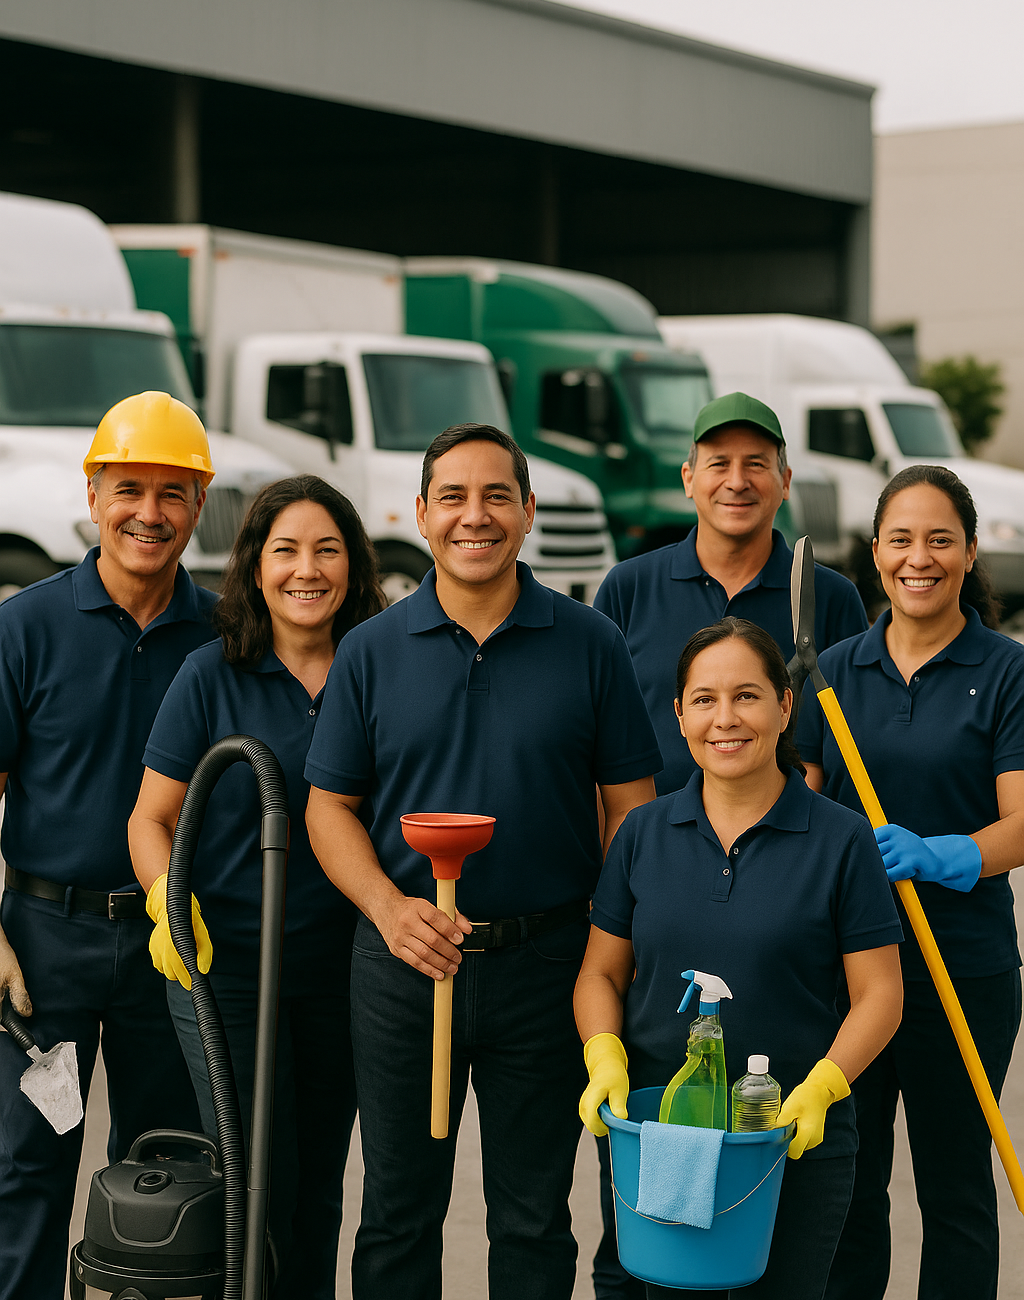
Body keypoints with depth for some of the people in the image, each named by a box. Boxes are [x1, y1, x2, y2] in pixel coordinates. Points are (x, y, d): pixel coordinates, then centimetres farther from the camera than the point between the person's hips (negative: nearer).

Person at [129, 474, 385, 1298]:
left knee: (320, 1187, 12)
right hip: (226, 961, -3)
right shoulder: (212, 676, -5)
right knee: (259, 1184, -3)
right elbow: (151, 818, -2)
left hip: (340, 966, 3)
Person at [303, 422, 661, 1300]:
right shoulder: (372, 652, 2)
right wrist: (388, 907, -14)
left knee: (534, 1219, 11)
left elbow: (630, 806, 1)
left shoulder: (590, 645, 0)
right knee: (398, 1211, 12)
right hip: (404, 964, 1)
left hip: (546, 963, -1)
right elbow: (330, 806, 4)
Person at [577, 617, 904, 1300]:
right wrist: (605, 1058, -10)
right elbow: (602, 972, 9)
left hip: (796, 1145, -2)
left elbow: (879, 993, -4)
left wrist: (820, 1088, -19)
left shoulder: (842, 839, -4)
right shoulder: (644, 833, 5)